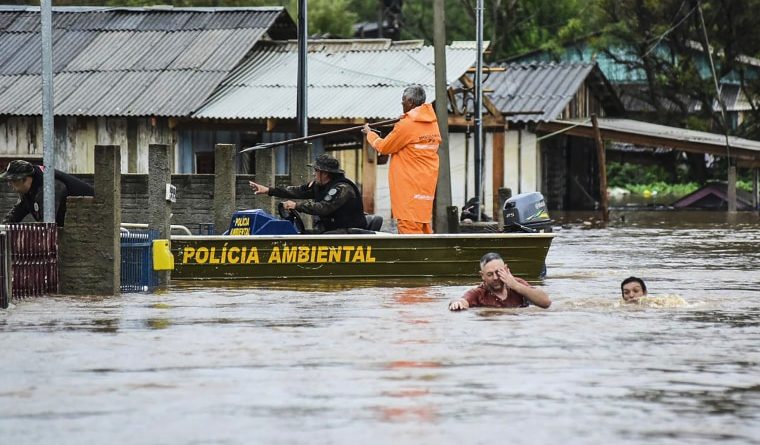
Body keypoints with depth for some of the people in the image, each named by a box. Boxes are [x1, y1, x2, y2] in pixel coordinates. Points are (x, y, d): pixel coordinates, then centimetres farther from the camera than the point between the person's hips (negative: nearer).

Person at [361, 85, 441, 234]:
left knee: (409, 227, -8)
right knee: (423, 225, 14)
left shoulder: (406, 125, -16)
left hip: (409, 185, -8)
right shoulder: (432, 123, 6)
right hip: (426, 183, 8)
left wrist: (369, 134, 14)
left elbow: (383, 147, -5)